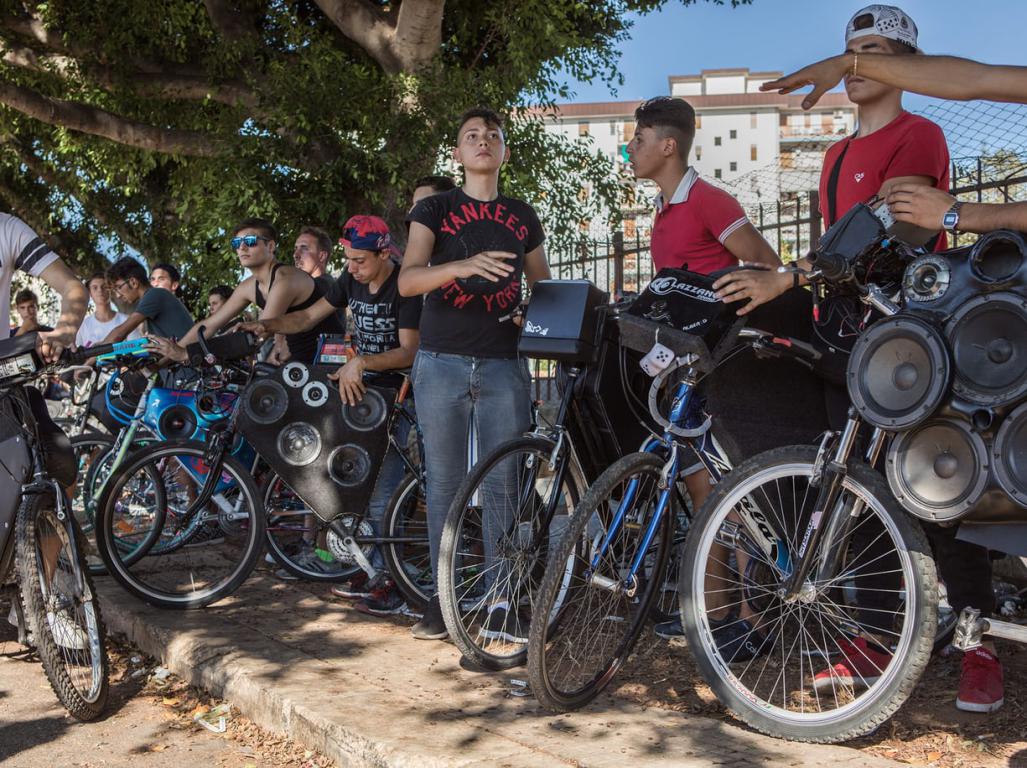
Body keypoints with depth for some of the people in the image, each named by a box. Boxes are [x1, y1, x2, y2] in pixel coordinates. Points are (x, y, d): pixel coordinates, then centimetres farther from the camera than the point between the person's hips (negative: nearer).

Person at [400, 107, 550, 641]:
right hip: (442, 363, -1)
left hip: (503, 365, 2)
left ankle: (501, 602, 6)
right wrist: (464, 265, -27)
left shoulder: (522, 217, 14)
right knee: (445, 483, 3)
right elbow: (407, 280, -9)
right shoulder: (435, 208, 6)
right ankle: (444, 596, 13)